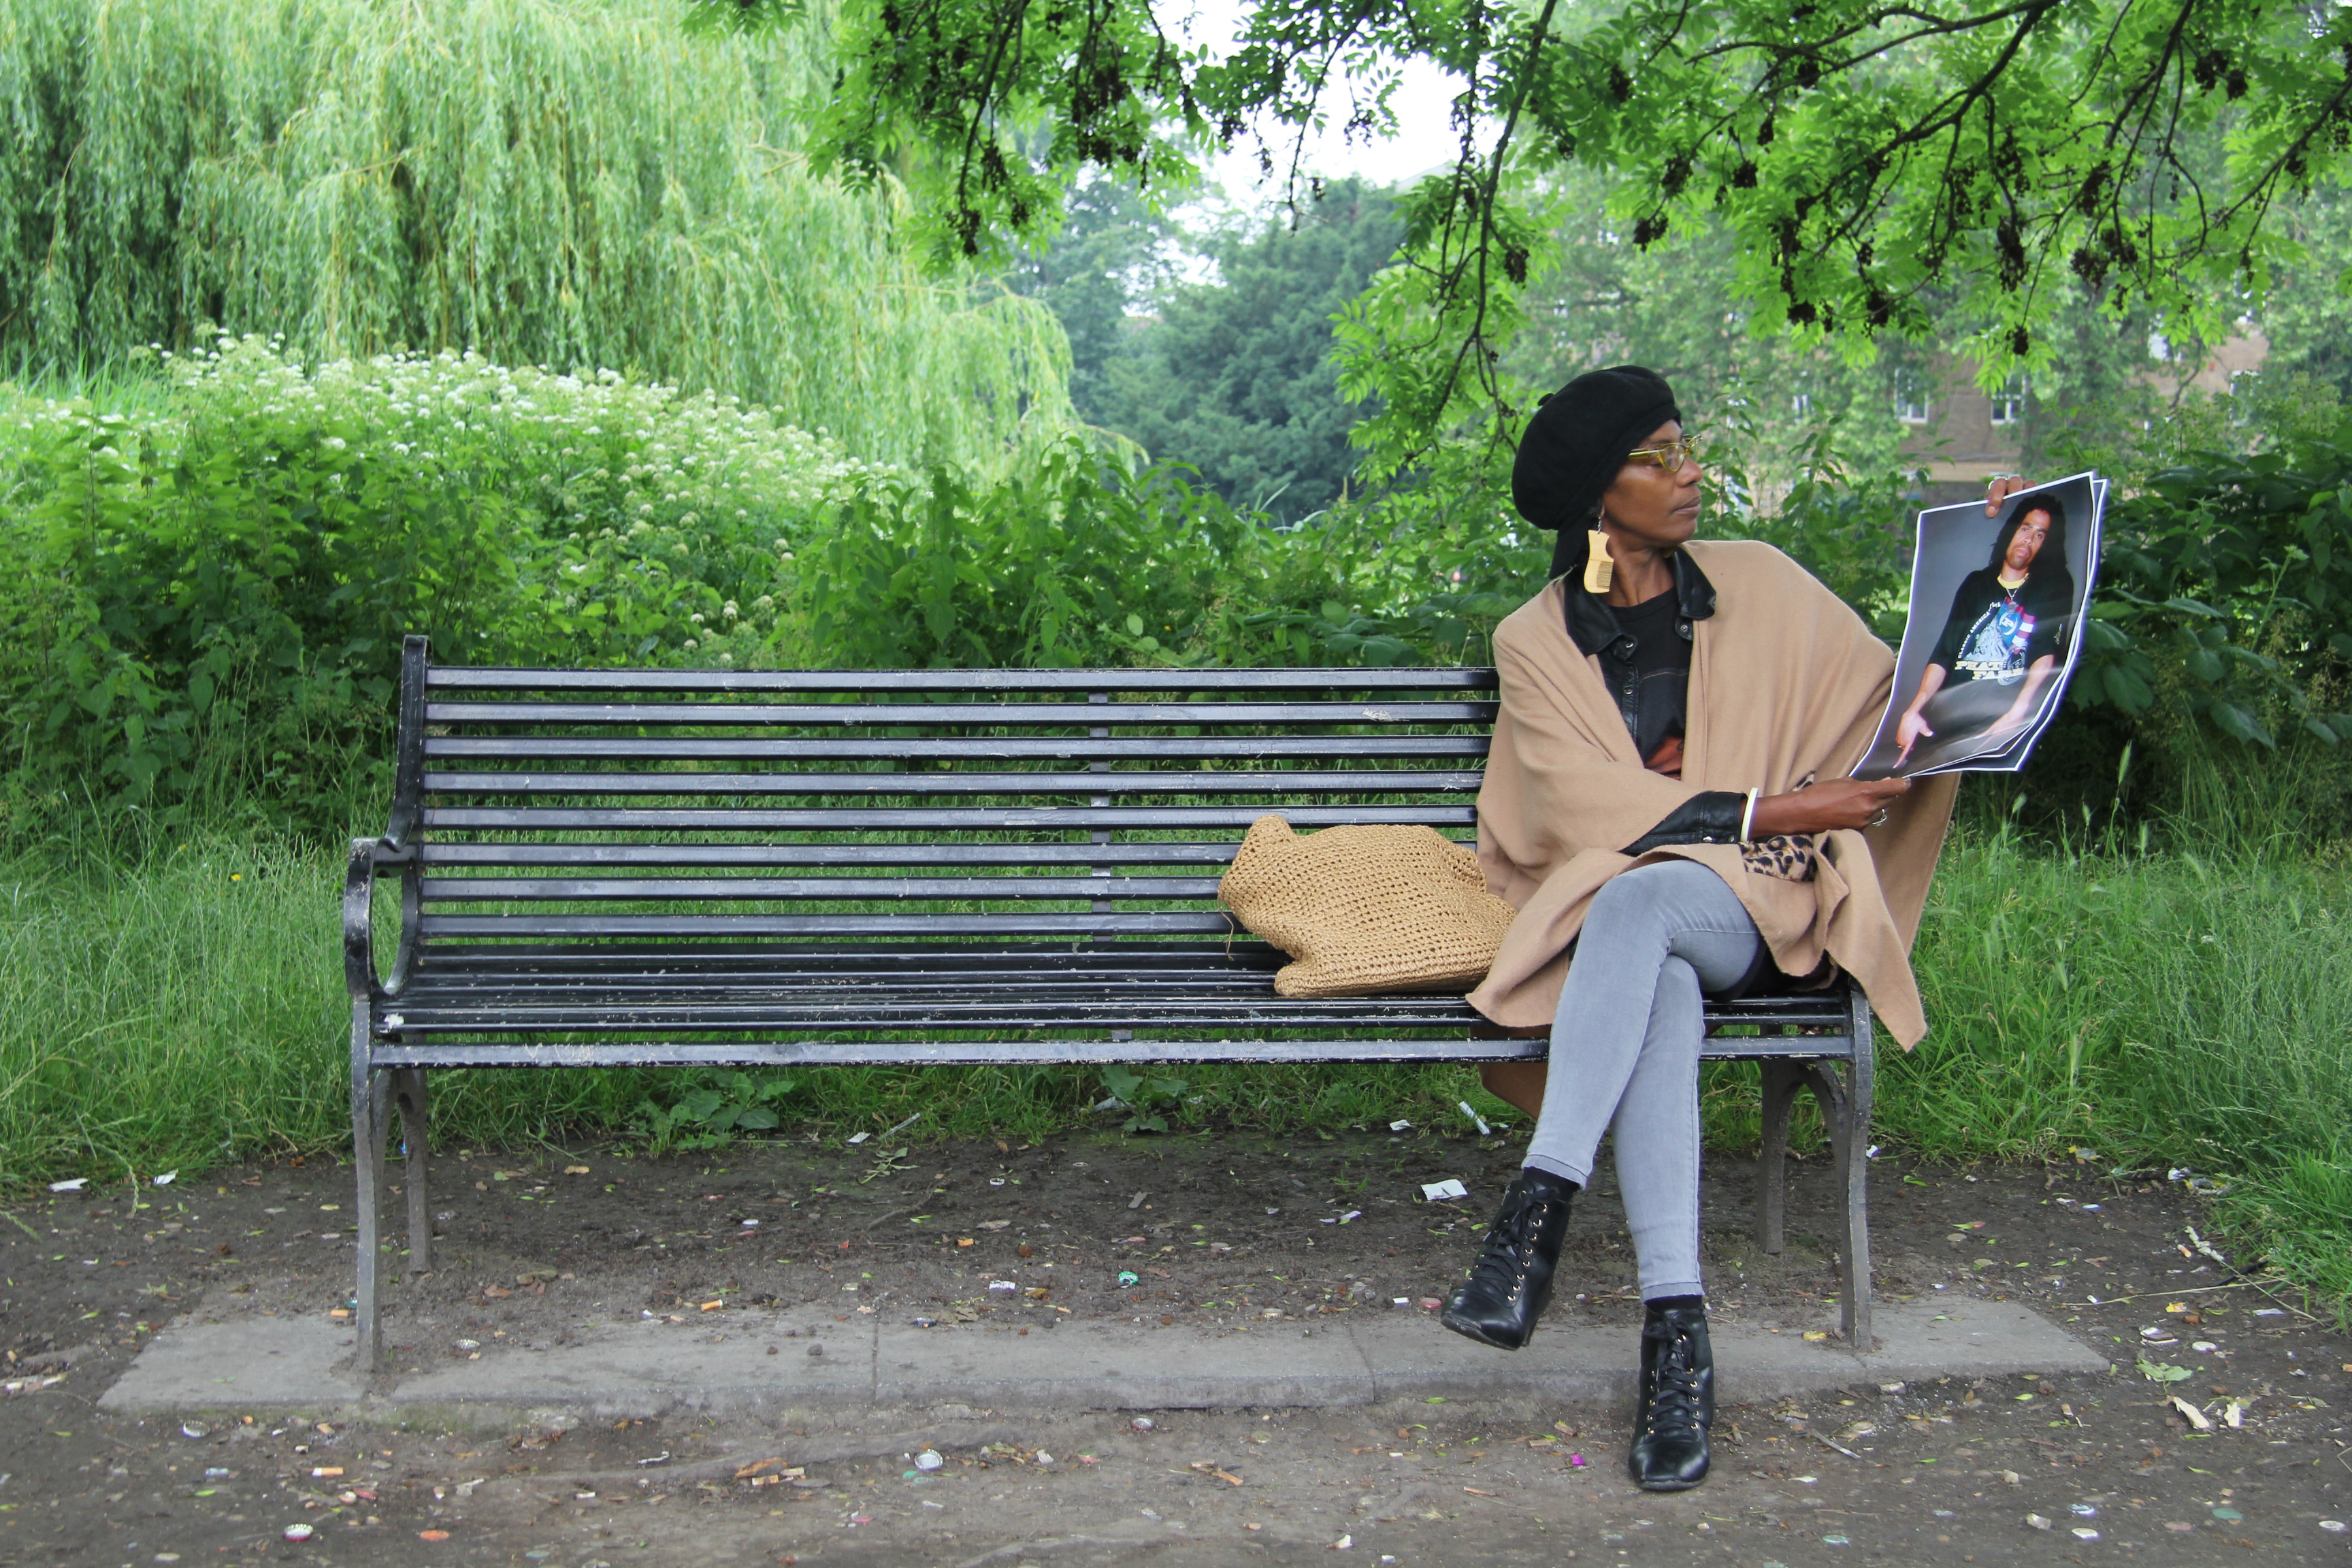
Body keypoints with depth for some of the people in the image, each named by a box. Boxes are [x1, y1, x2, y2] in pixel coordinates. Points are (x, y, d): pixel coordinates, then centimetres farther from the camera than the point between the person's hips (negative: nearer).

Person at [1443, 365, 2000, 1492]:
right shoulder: (1535, 641, 7)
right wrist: (1766, 811, -14)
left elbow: (1892, 701, 12)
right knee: (1658, 994, -37)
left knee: (1636, 900, -36)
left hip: (1750, 900, 0)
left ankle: (1538, 1210, -43)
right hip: (1614, 908, 0)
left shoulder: (1759, 586, 10)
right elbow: (1581, 802, -6)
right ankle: (1675, 1330, -42)